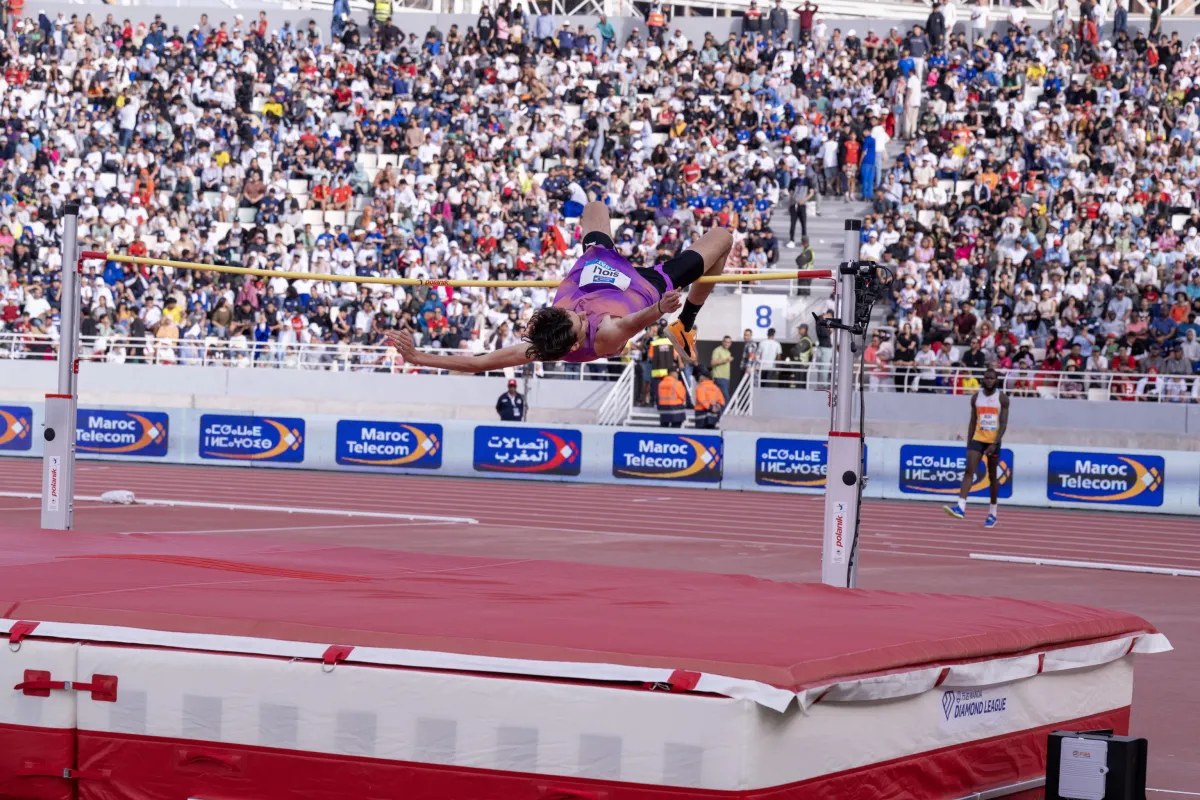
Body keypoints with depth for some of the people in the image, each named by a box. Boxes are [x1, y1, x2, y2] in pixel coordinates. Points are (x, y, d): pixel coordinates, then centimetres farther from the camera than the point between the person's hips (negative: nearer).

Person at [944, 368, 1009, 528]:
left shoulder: (1002, 398, -5)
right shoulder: (976, 397, 5)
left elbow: (1004, 423, -9)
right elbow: (972, 422, 11)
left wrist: (994, 444, -19)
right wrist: (968, 444, 7)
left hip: (993, 441, -2)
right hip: (977, 438, 2)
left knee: (993, 477, 8)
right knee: (969, 471, -15)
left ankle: (992, 513, 19)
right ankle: (961, 507, -25)